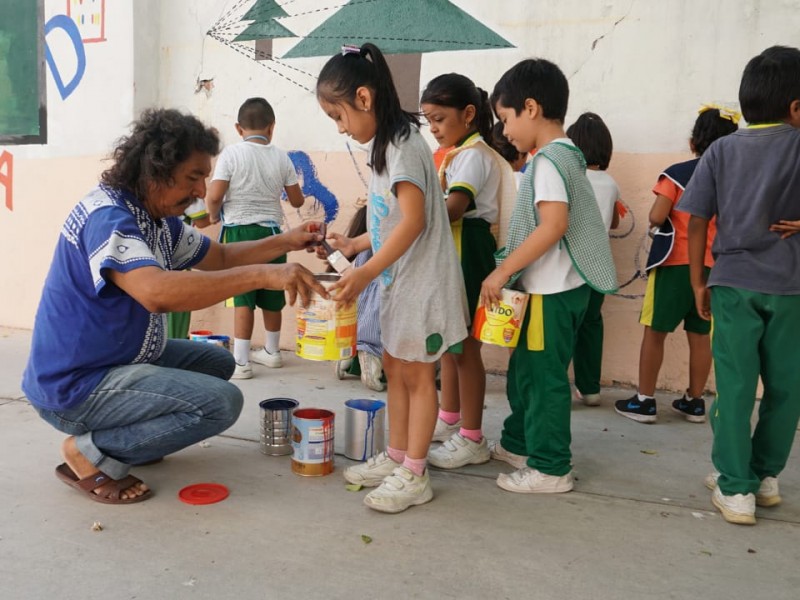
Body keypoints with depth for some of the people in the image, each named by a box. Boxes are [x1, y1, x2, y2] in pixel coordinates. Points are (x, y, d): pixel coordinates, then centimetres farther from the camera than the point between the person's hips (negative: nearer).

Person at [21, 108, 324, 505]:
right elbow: (158, 292, -40)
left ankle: (128, 434, 11)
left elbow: (220, 257, 17)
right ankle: (90, 451, -7)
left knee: (217, 361, 18)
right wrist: (261, 275, -41)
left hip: (120, 361, 10)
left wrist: (285, 243, 2)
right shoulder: (107, 217, -23)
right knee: (222, 401, -19)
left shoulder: (160, 218, 5)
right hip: (75, 386, -10)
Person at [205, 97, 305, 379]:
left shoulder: (231, 153, -7)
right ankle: (272, 352, 30)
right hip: (271, 231, 4)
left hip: (240, 230, -4)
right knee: (271, 295, 15)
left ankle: (241, 361, 0)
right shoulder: (281, 157, 3)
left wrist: (214, 216, 6)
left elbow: (214, 196, -14)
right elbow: (297, 200, 8)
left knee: (243, 296, -2)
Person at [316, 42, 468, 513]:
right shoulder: (388, 145, 13)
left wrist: (366, 272, -26)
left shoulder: (403, 145, -16)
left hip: (420, 279, -10)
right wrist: (355, 244, 16)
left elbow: (413, 221, -24)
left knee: (416, 374, -1)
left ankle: (414, 475, 10)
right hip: (397, 279, 10)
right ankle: (397, 457, 27)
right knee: (394, 368, 15)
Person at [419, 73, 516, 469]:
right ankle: (449, 419, 33)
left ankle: (472, 439, 6)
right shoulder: (456, 154, 18)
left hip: (469, 253, -10)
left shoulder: (474, 155, -13)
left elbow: (454, 208, -28)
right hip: (452, 251, 10)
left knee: (464, 345, -4)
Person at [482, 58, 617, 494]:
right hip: (552, 286, 10)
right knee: (524, 368, 20)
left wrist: (503, 270, -23)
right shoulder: (566, 155, 14)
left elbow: (553, 225, -27)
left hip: (552, 290, -10)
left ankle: (550, 468, 12)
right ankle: (518, 443, 35)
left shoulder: (548, 160, -16)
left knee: (543, 376, 0)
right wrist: (511, 270, 17)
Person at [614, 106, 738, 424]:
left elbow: (656, 217, -15)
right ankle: (694, 402, 21)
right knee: (700, 335, 11)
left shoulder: (677, 173, -7)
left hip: (676, 264, -4)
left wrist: (658, 219, 7)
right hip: (713, 266, 4)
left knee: (655, 331, 4)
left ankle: (644, 401, 7)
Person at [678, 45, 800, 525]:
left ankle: (736, 489, 6)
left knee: (735, 386, 4)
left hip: (734, 283, 1)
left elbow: (698, 221, 1)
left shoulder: (722, 150, 3)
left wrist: (699, 283, 8)